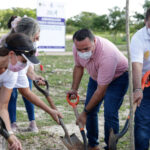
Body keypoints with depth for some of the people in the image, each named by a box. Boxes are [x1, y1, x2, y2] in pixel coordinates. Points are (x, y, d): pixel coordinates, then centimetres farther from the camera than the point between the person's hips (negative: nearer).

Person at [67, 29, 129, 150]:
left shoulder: (107, 55, -42)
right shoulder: (77, 47, -22)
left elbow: (101, 91, -34)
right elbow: (78, 66, 4)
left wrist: (85, 112, -26)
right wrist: (74, 89, -1)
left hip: (118, 77, -6)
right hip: (96, 76, 6)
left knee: (110, 115, -17)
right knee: (91, 111, 3)